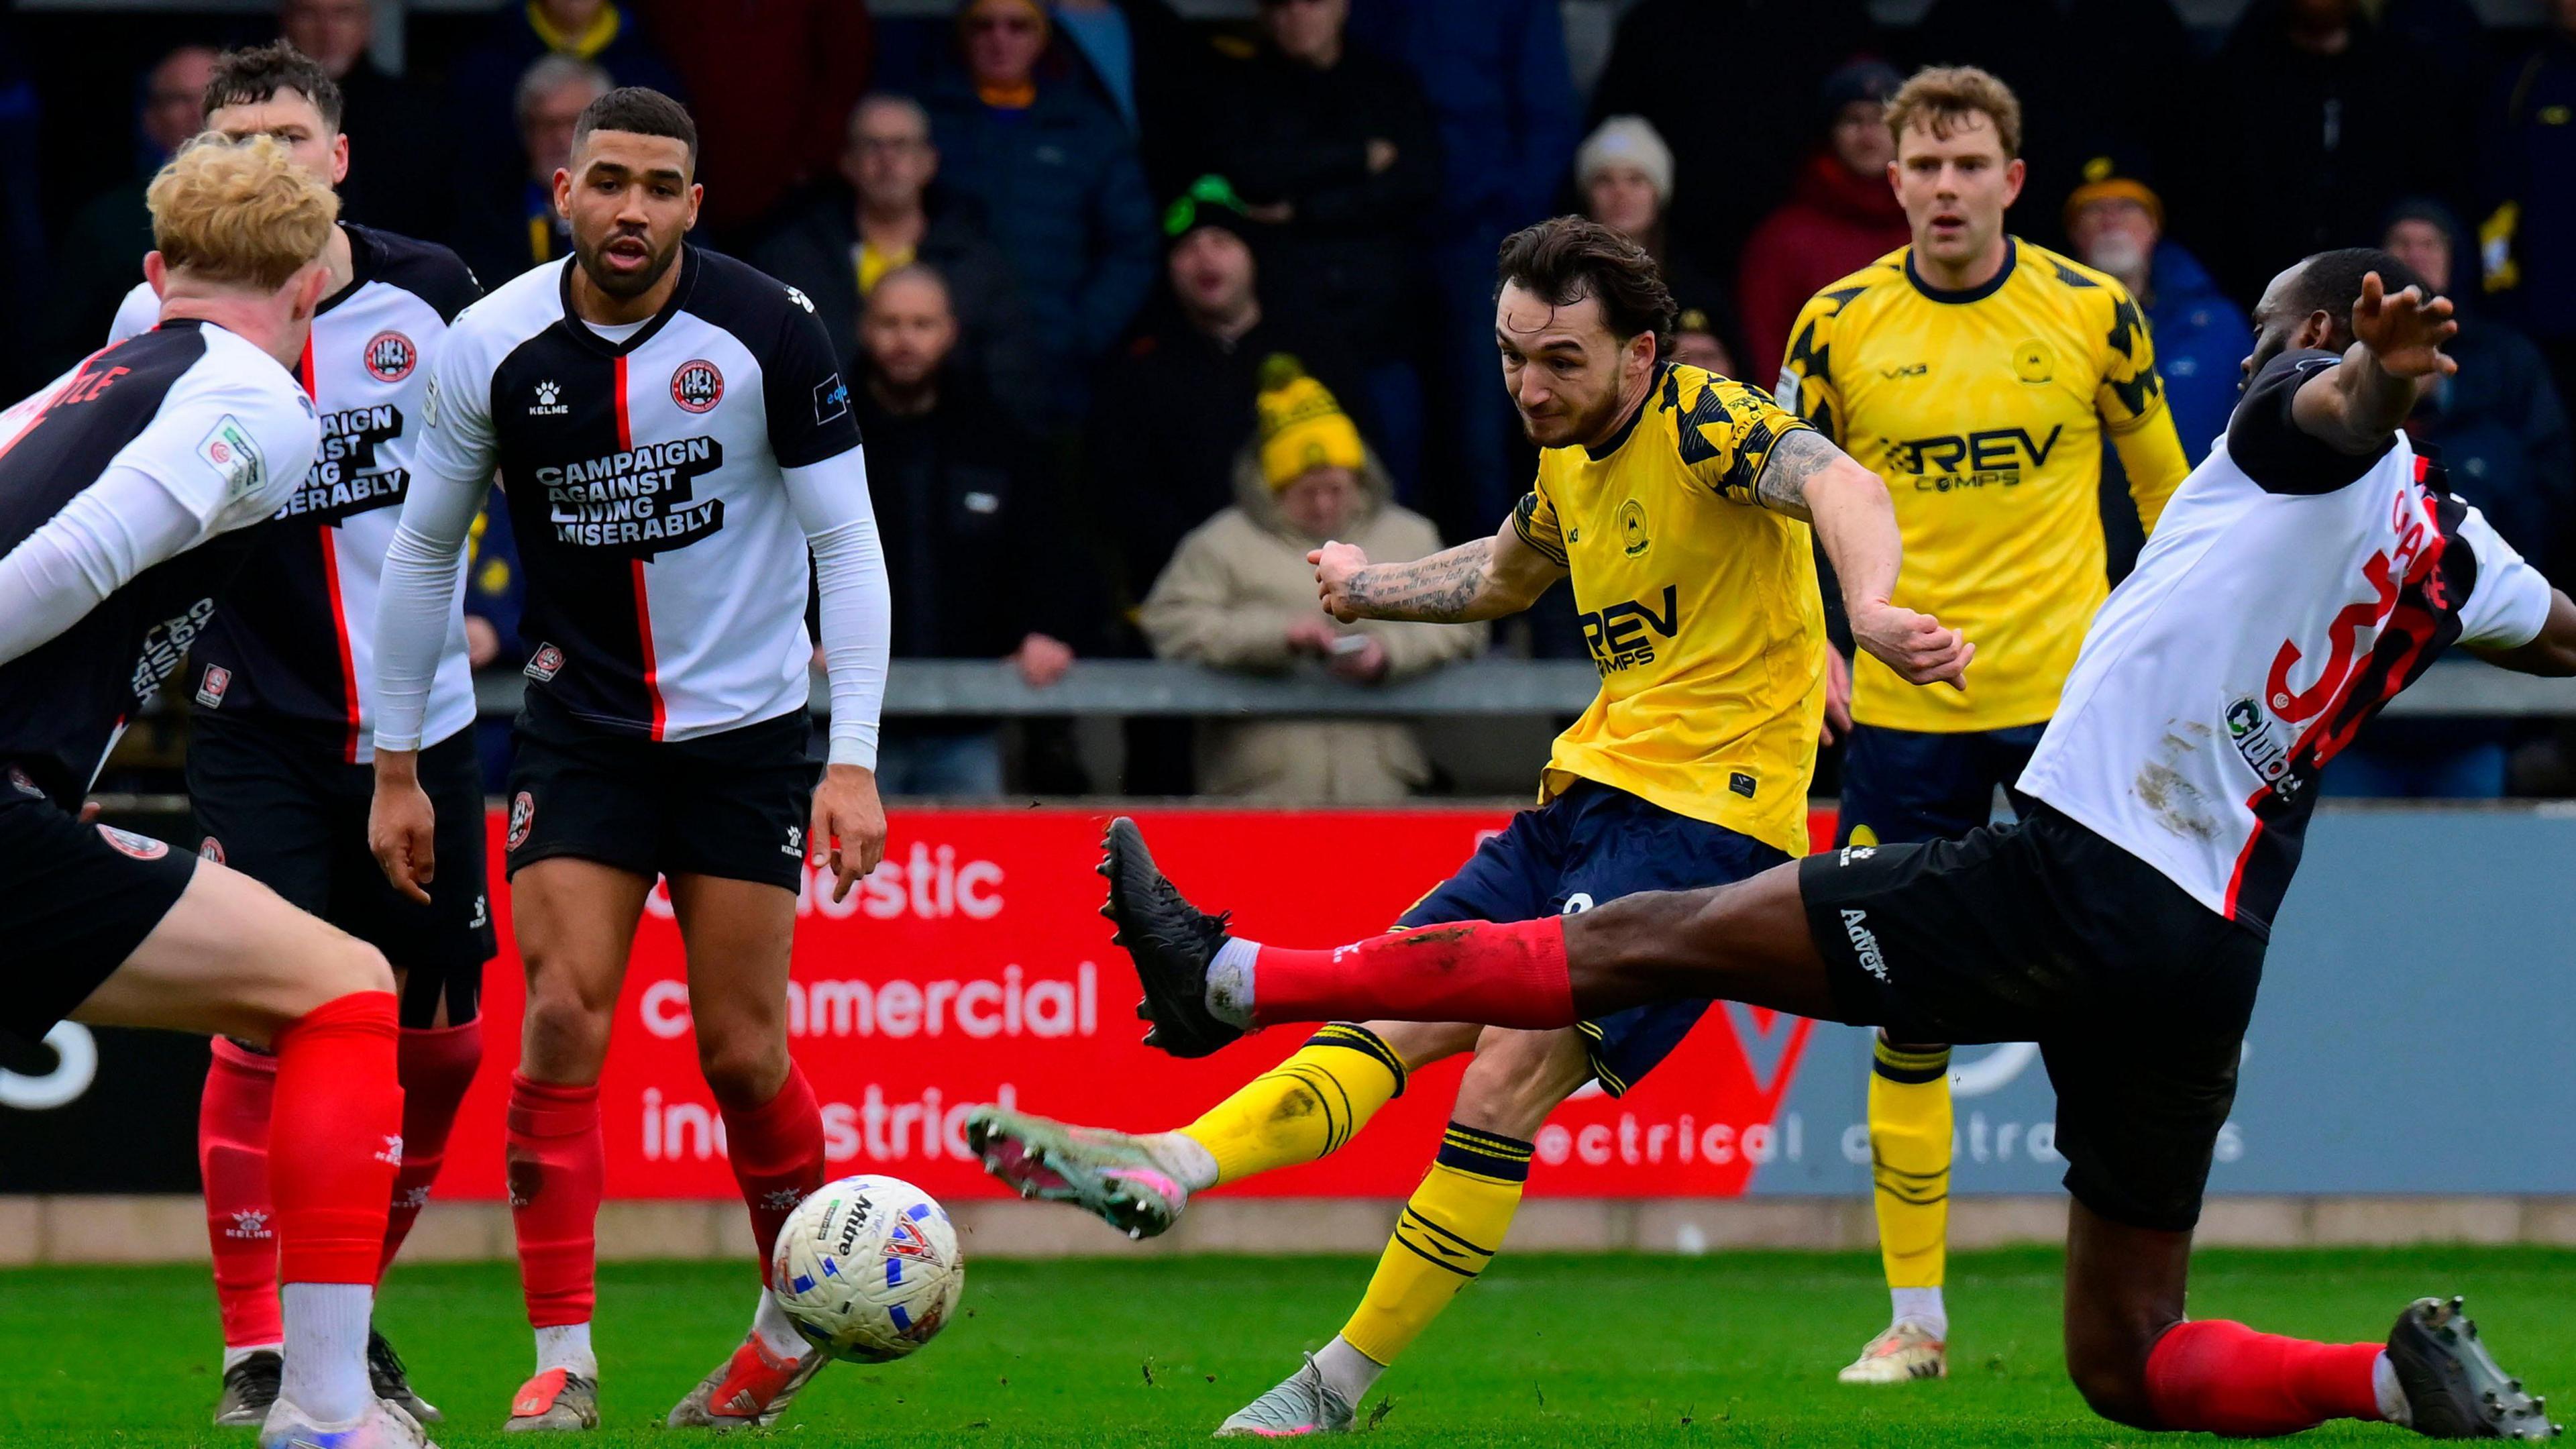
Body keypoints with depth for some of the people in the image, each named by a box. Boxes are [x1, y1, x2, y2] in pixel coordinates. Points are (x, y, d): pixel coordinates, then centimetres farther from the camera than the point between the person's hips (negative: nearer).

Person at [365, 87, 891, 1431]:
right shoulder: (493, 347, -7)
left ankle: (799, 1318, 22)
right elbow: (422, 550, 5)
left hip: (745, 729, -1)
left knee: (742, 1052, -1)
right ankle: (561, 1358, -6)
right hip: (577, 731, 1)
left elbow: (847, 543, -9)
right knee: (562, 1017, -12)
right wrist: (395, 768, 6)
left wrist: (853, 761, -16)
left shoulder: (767, 332, -13)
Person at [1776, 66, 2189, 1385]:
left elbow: (2166, 485, 10)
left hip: (2068, 694, -1)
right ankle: (1914, 1316, 10)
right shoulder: (1840, 325, -1)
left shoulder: (2090, 313, -1)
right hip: (1903, 708, 1)